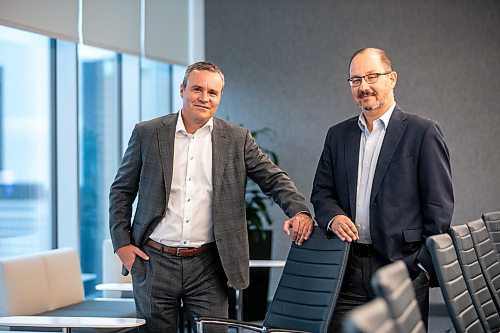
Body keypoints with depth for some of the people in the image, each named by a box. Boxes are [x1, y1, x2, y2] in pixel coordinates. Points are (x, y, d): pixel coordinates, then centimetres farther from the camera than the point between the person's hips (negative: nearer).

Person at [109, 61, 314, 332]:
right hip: (154, 261, 0)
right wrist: (122, 243, 0)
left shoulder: (237, 139, 4)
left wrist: (299, 211, -16)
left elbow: (274, 179, 3)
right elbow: (121, 190, 8)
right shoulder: (147, 134, 3)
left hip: (208, 268, 0)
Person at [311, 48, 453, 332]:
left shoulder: (423, 132, -1)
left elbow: (439, 205, -3)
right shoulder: (338, 135, 15)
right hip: (348, 271, 4)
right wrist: (332, 217, -5)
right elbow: (321, 191, 17)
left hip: (403, 267, -4)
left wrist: (427, 266, -8)